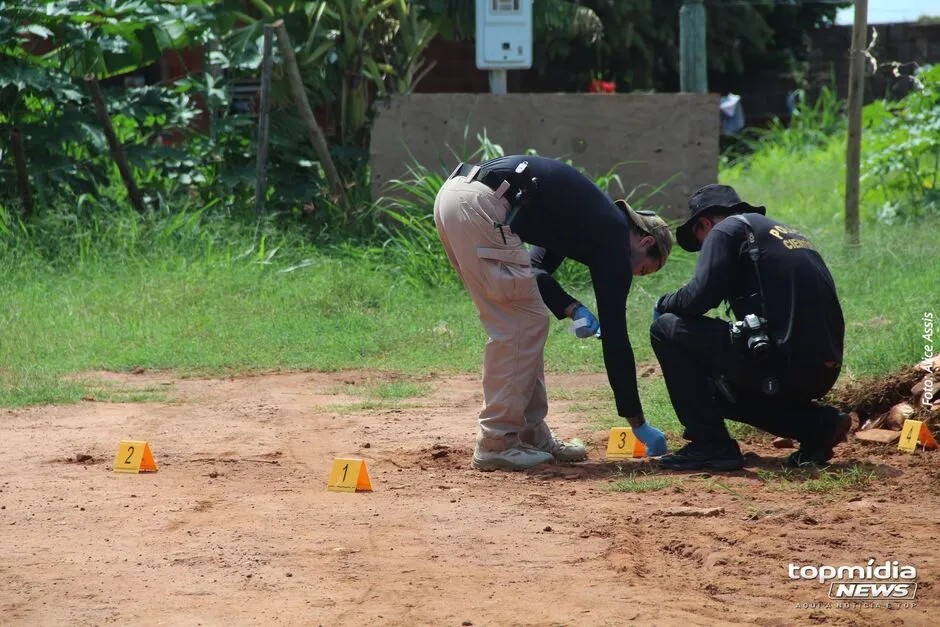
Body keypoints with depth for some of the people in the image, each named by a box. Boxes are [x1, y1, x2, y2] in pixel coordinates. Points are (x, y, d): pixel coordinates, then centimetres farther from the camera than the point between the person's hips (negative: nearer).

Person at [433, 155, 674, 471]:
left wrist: (572, 309, 7)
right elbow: (614, 336, 0)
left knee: (523, 325, 16)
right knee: (521, 324, -1)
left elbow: (536, 272, 25)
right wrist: (638, 423, 4)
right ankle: (496, 444, 0)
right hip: (478, 205, -10)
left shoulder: (588, 218, 25)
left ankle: (531, 437, 20)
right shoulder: (614, 239, 0)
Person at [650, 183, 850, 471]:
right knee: (719, 387, 31)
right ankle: (817, 424, 12)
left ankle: (710, 446, -2)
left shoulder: (725, 230, 3)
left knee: (667, 329, 2)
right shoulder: (788, 233, 28)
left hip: (779, 365, -9)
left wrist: (664, 304, 12)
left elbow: (700, 297, -10)